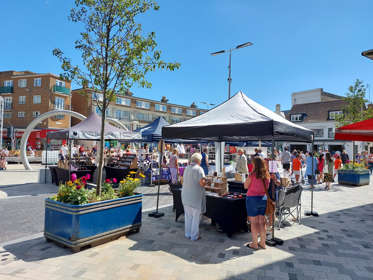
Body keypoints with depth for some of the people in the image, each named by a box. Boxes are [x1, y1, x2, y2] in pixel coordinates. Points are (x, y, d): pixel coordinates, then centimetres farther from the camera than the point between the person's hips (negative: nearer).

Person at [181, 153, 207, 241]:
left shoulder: (186, 168, 8)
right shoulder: (199, 169, -14)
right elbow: (202, 183, -23)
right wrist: (205, 181, 0)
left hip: (185, 196, 7)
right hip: (195, 197, -7)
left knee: (188, 216, 17)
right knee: (196, 217, 7)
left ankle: (188, 234, 28)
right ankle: (194, 236, 15)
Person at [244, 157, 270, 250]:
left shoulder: (253, 175, -17)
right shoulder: (267, 175, -1)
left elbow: (245, 186, -5)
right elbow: (267, 187, 11)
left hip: (252, 198, -5)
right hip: (263, 199, 5)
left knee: (254, 222, 5)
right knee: (262, 222, 14)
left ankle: (254, 244, 13)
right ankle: (262, 242, 24)